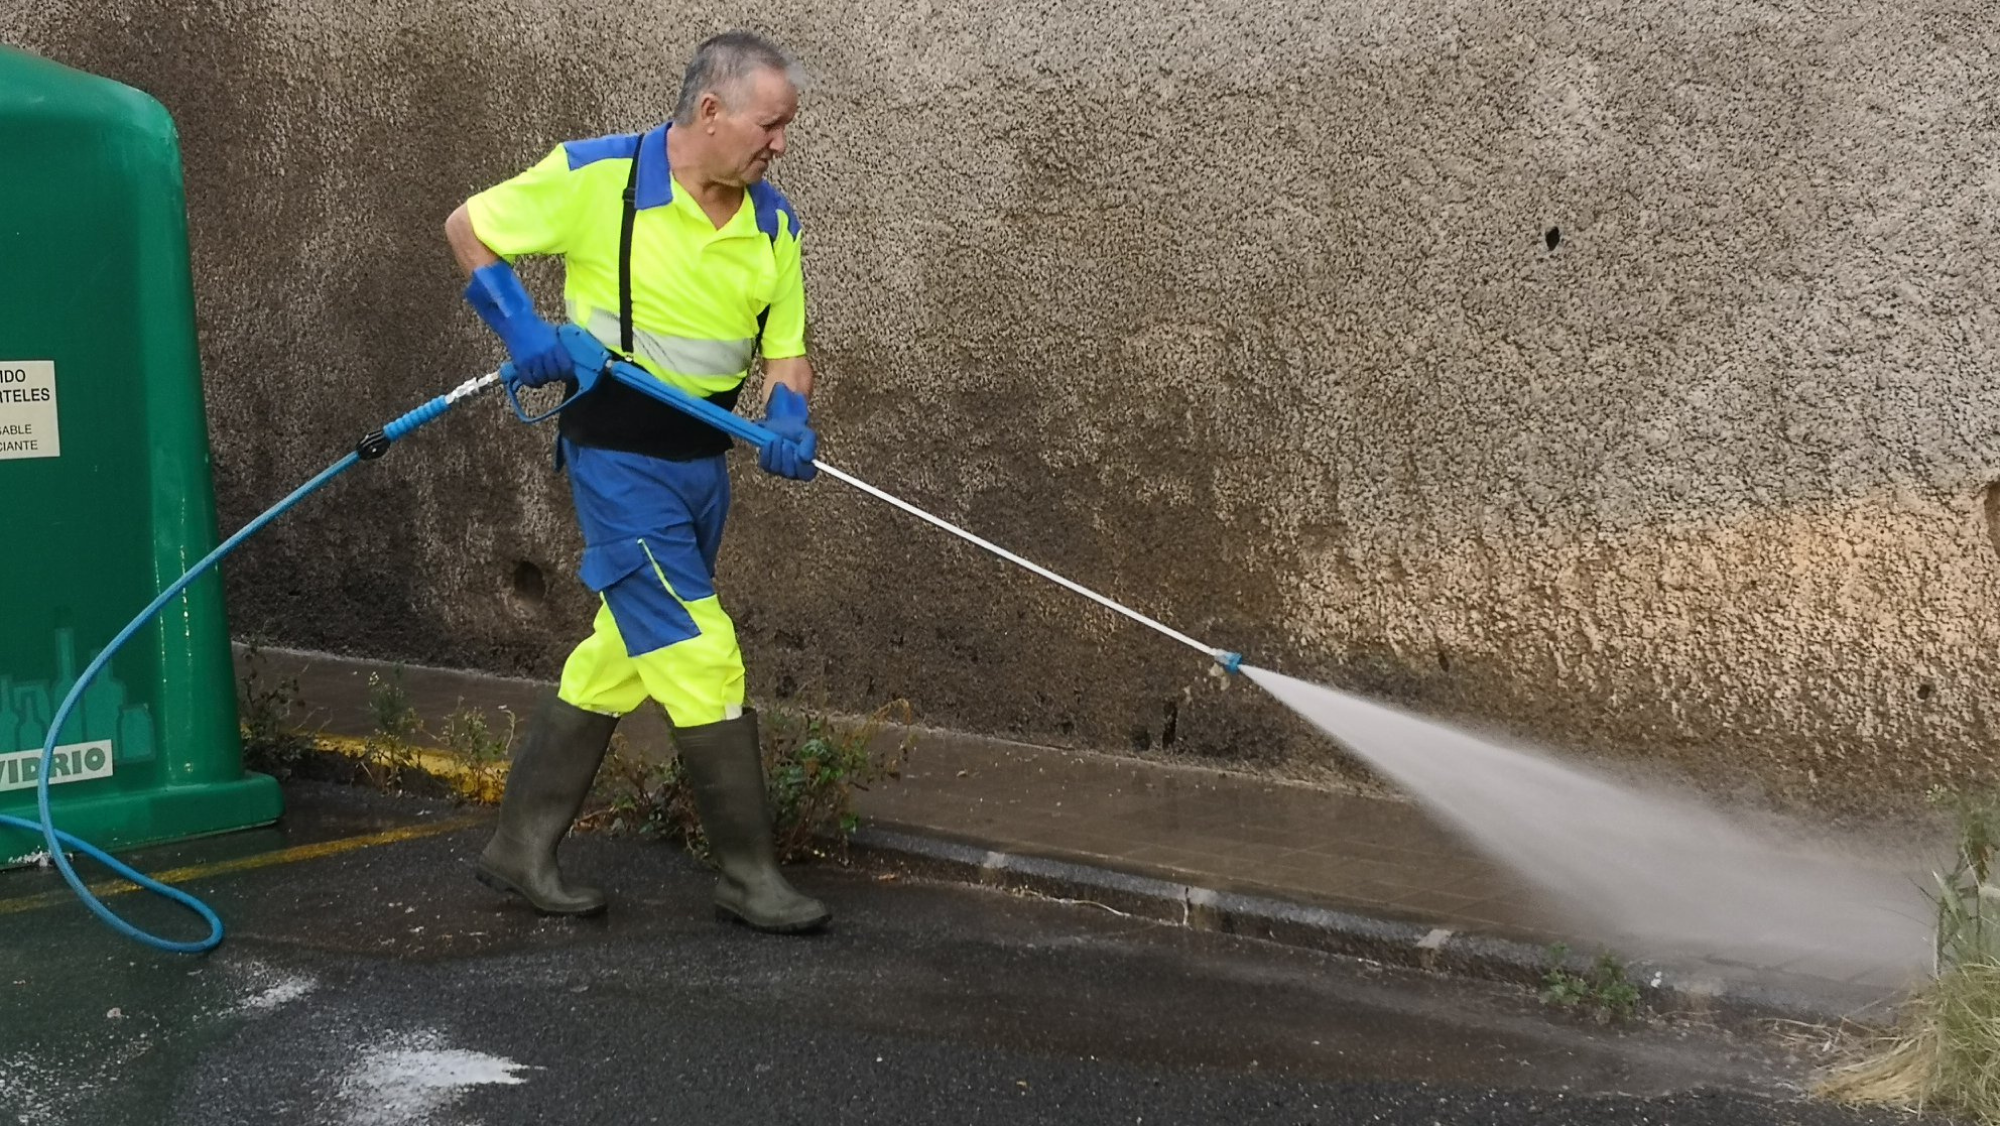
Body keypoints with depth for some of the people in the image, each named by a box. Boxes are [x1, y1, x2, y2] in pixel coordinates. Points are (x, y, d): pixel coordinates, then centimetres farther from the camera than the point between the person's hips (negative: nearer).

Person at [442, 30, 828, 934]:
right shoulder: (595, 178, -14)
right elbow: (467, 227, -3)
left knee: (623, 654, 14)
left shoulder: (772, 222, 1)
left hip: (703, 459, 7)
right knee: (700, 658, -8)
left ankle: (521, 847, 28)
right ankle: (748, 873, 4)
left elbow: (785, 352, 6)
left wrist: (788, 417, -15)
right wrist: (520, 323, -16)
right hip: (619, 459, -7)